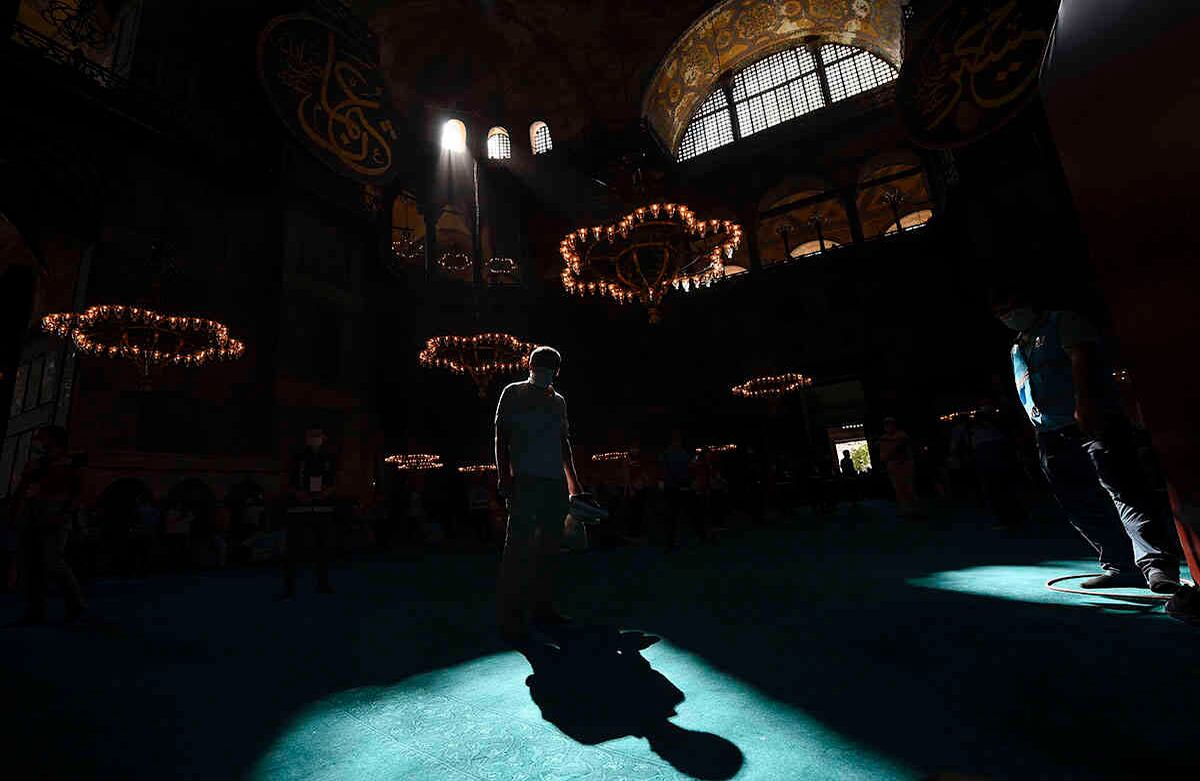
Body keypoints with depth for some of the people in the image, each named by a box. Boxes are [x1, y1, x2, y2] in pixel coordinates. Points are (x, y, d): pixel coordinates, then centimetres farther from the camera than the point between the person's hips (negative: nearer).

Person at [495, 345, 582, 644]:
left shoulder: (558, 400, 19)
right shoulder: (513, 393, 4)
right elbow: (501, 435, -2)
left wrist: (573, 481, 20)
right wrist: (503, 475, -12)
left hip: (556, 482, 6)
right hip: (525, 479, -6)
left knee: (549, 545, 10)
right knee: (519, 546, -9)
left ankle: (541, 606, 22)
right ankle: (511, 616, -2)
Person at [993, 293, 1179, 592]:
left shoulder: (1062, 322, 4)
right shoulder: (1017, 350, 24)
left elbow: (1081, 358, -14)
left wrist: (1083, 402, -28)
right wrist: (1038, 433, 16)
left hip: (1093, 421, -7)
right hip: (1051, 437, 7)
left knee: (1123, 490, -16)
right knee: (1082, 507, 5)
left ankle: (1157, 565, -16)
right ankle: (1122, 567, 12)